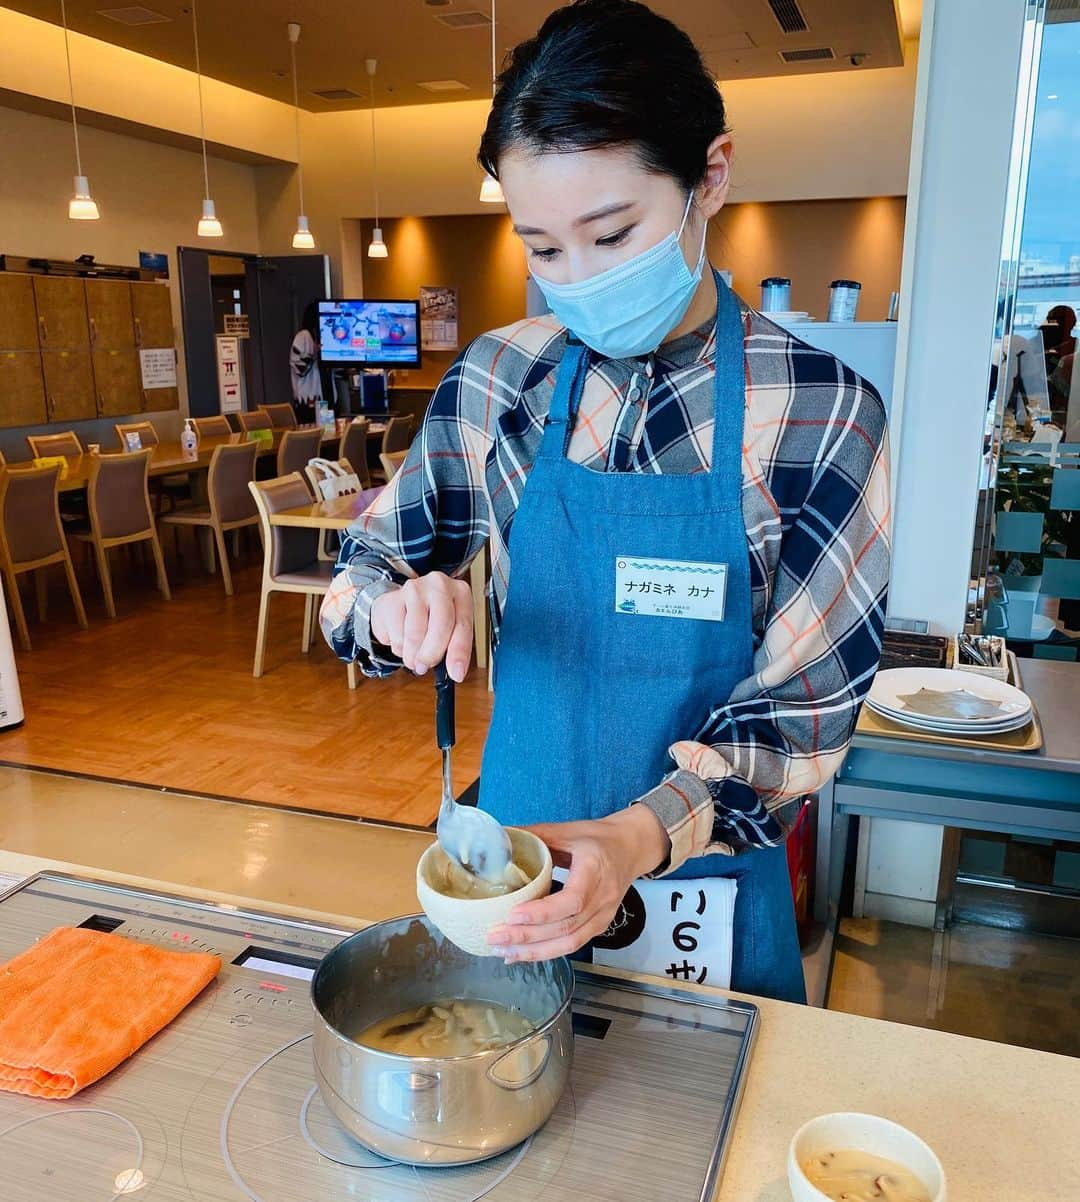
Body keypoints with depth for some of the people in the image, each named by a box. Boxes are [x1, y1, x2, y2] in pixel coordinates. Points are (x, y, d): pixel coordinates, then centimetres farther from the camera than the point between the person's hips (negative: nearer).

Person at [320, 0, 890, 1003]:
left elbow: (800, 712, -14)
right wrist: (400, 606, -23)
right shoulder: (499, 381, -8)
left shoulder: (823, 415, -16)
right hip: (516, 859, 3)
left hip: (703, 890, -2)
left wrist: (645, 835, -31)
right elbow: (358, 584, 0)